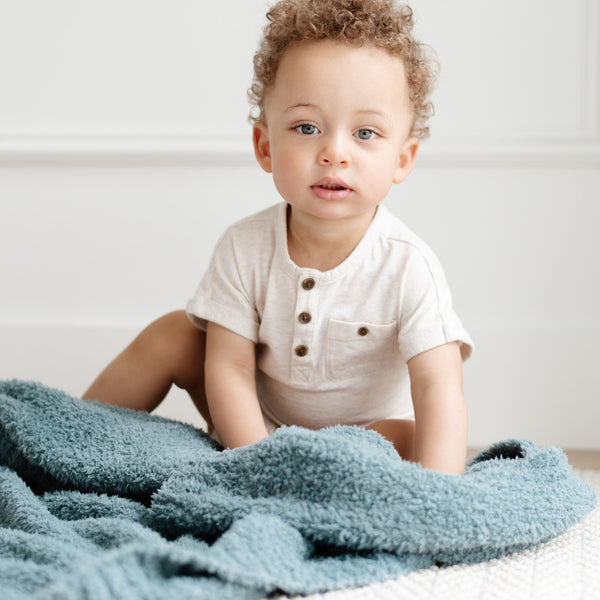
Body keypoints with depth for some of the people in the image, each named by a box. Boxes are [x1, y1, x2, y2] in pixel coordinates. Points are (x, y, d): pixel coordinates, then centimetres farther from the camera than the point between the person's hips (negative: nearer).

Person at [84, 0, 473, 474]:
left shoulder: (409, 267, -25)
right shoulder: (245, 248, -17)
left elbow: (438, 387, -30)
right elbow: (229, 368, -16)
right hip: (256, 429, 3)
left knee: (401, 438, -31)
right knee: (171, 335, -6)